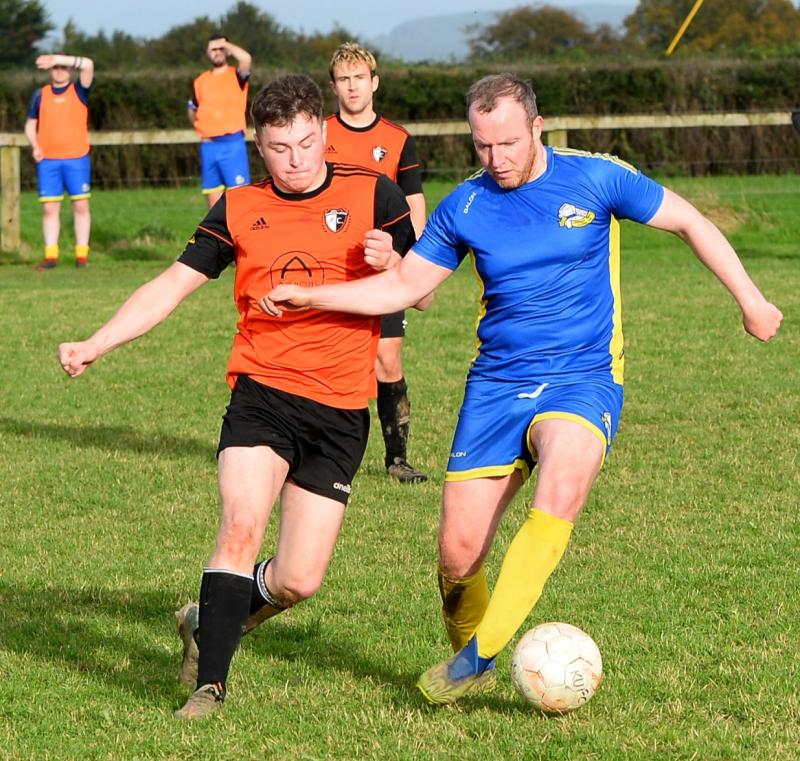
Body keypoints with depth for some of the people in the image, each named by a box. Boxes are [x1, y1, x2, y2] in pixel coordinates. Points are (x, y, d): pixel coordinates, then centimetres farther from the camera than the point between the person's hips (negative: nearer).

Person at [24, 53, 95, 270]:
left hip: (77, 158, -2)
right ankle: (50, 255, -1)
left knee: (81, 205, -2)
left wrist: (58, 58, -17)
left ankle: (82, 254, 1)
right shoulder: (41, 95, 12)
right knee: (49, 208, -2)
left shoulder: (79, 91, 6)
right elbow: (30, 124, 17)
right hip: (48, 160, 2)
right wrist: (35, 146, -1)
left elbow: (88, 64, -11)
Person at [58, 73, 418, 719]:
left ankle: (210, 622, 26)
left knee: (298, 581, -4)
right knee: (241, 526, -24)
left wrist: (389, 263, -15)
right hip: (262, 393, 0)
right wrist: (95, 345, 2)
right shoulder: (240, 209, 9)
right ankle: (210, 682, -15)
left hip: (340, 411, 0)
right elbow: (173, 284, 12)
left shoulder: (372, 195, 4)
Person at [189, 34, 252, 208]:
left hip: (233, 143, -5)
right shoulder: (201, 81, 13)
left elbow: (246, 59, -22)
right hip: (208, 146, 5)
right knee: (213, 197, 7)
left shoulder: (236, 76, 1)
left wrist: (226, 44, -8)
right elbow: (192, 110, 27)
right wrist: (201, 128, 11)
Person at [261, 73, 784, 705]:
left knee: (559, 493, -33)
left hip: (584, 378, -3)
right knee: (458, 553, -5)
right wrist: (310, 296, 0)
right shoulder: (465, 207, 3)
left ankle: (478, 652, -25)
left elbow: (688, 221, 7)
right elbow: (403, 285, 12)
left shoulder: (596, 178, -4)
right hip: (497, 385, 3)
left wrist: (750, 300, 7)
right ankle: (471, 668, 23)